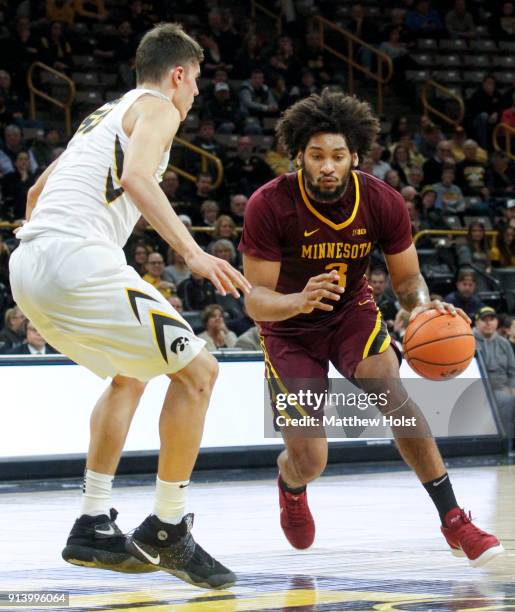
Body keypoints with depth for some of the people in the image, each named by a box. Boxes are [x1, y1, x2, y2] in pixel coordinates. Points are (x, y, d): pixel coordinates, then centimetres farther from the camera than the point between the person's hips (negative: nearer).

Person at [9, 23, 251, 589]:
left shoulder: (105, 114, 31)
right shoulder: (157, 108, 4)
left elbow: (37, 192, 39)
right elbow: (137, 177, -17)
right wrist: (192, 253, -26)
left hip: (28, 265, 10)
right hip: (78, 258, -10)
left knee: (130, 376, 27)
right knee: (196, 370, -4)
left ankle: (94, 527, 20)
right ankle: (166, 531, -1)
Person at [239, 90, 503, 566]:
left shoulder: (383, 202, -20)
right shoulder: (270, 205, -28)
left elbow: (407, 279, -8)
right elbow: (256, 299, -27)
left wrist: (422, 305, -33)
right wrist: (299, 301, -49)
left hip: (351, 311, 2)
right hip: (289, 328, -2)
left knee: (394, 395, -26)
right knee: (309, 462, -7)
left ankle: (454, 521, -18)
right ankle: (290, 486, 34)